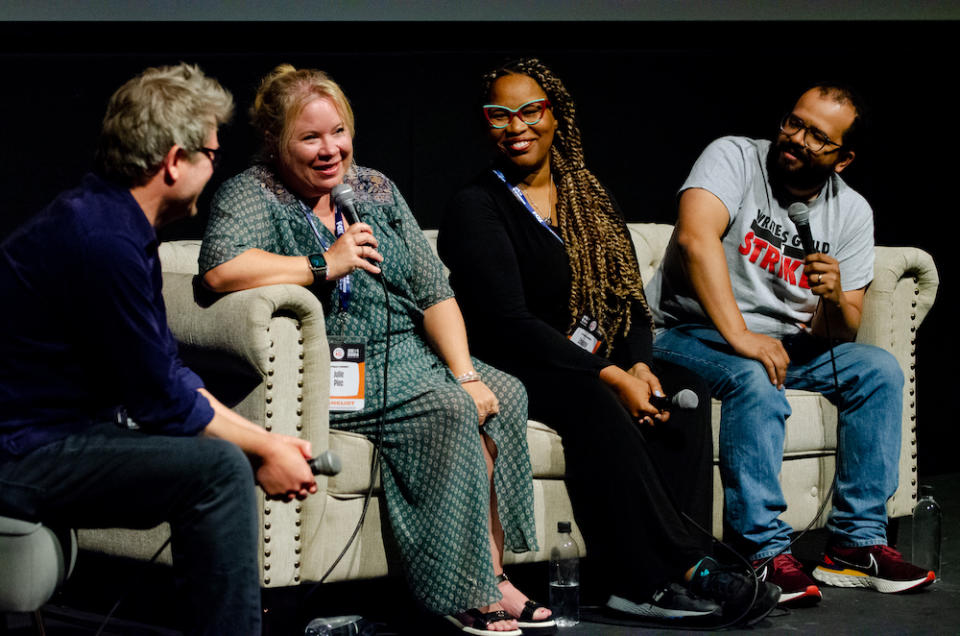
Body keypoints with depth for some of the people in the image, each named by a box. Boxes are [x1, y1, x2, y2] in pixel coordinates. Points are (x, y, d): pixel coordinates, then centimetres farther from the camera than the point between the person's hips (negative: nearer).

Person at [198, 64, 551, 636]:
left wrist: (465, 373, -4)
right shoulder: (253, 196, -4)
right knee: (448, 411, -27)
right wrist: (325, 264, -17)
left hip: (409, 354, 7)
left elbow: (434, 292, 11)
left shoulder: (375, 190, 15)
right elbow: (221, 269, -26)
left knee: (502, 396, -17)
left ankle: (490, 573, -15)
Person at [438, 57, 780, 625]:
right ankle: (684, 565, -35)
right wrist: (608, 376, -22)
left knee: (682, 385, -22)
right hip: (508, 373, -6)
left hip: (597, 366, 6)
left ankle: (649, 579, -32)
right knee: (594, 403, -35)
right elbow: (506, 323, -16)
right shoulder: (477, 208, -5)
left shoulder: (591, 201, 16)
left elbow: (630, 303, 12)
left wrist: (638, 365, -12)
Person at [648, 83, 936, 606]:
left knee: (879, 370, -12)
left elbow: (840, 334, 2)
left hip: (784, 342, 6)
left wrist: (835, 301, -23)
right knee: (756, 382, -34)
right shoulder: (734, 157, -11)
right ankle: (765, 552, -31)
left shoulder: (851, 213, 3)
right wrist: (739, 336, -37)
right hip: (690, 334, -6)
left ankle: (855, 544, -12)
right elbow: (695, 235, -31)